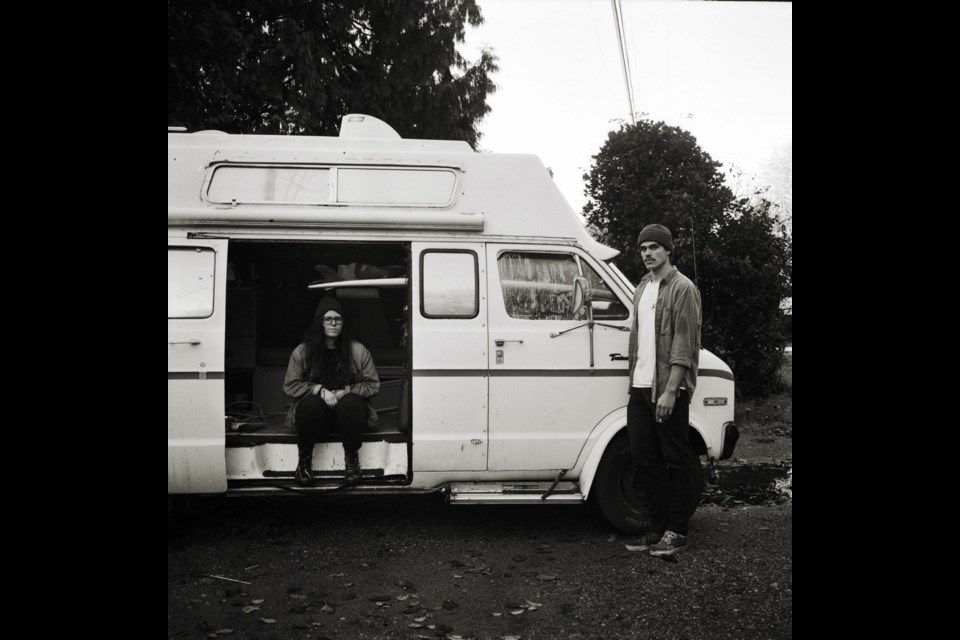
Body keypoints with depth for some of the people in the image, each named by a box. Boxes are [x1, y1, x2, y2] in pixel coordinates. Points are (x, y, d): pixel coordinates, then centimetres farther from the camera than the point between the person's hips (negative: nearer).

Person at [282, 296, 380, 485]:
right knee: (310, 404, -35)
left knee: (351, 403, -35)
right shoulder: (302, 351, 3)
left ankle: (352, 456, -15)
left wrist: (346, 391, -12)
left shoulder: (358, 350, 3)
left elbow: (373, 385, 5)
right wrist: (320, 390, -14)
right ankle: (304, 457, -12)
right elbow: (290, 386, 2)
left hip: (346, 412, 0)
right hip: (316, 412, 0)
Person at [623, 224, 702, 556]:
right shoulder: (642, 289, 16)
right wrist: (634, 381, 12)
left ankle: (676, 532, 13)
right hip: (640, 388, 8)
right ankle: (657, 529, 21)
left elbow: (684, 344, -13)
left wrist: (670, 391, -18)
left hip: (668, 390, -7)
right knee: (644, 459, 10)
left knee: (676, 461, 2)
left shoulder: (683, 289, -7)